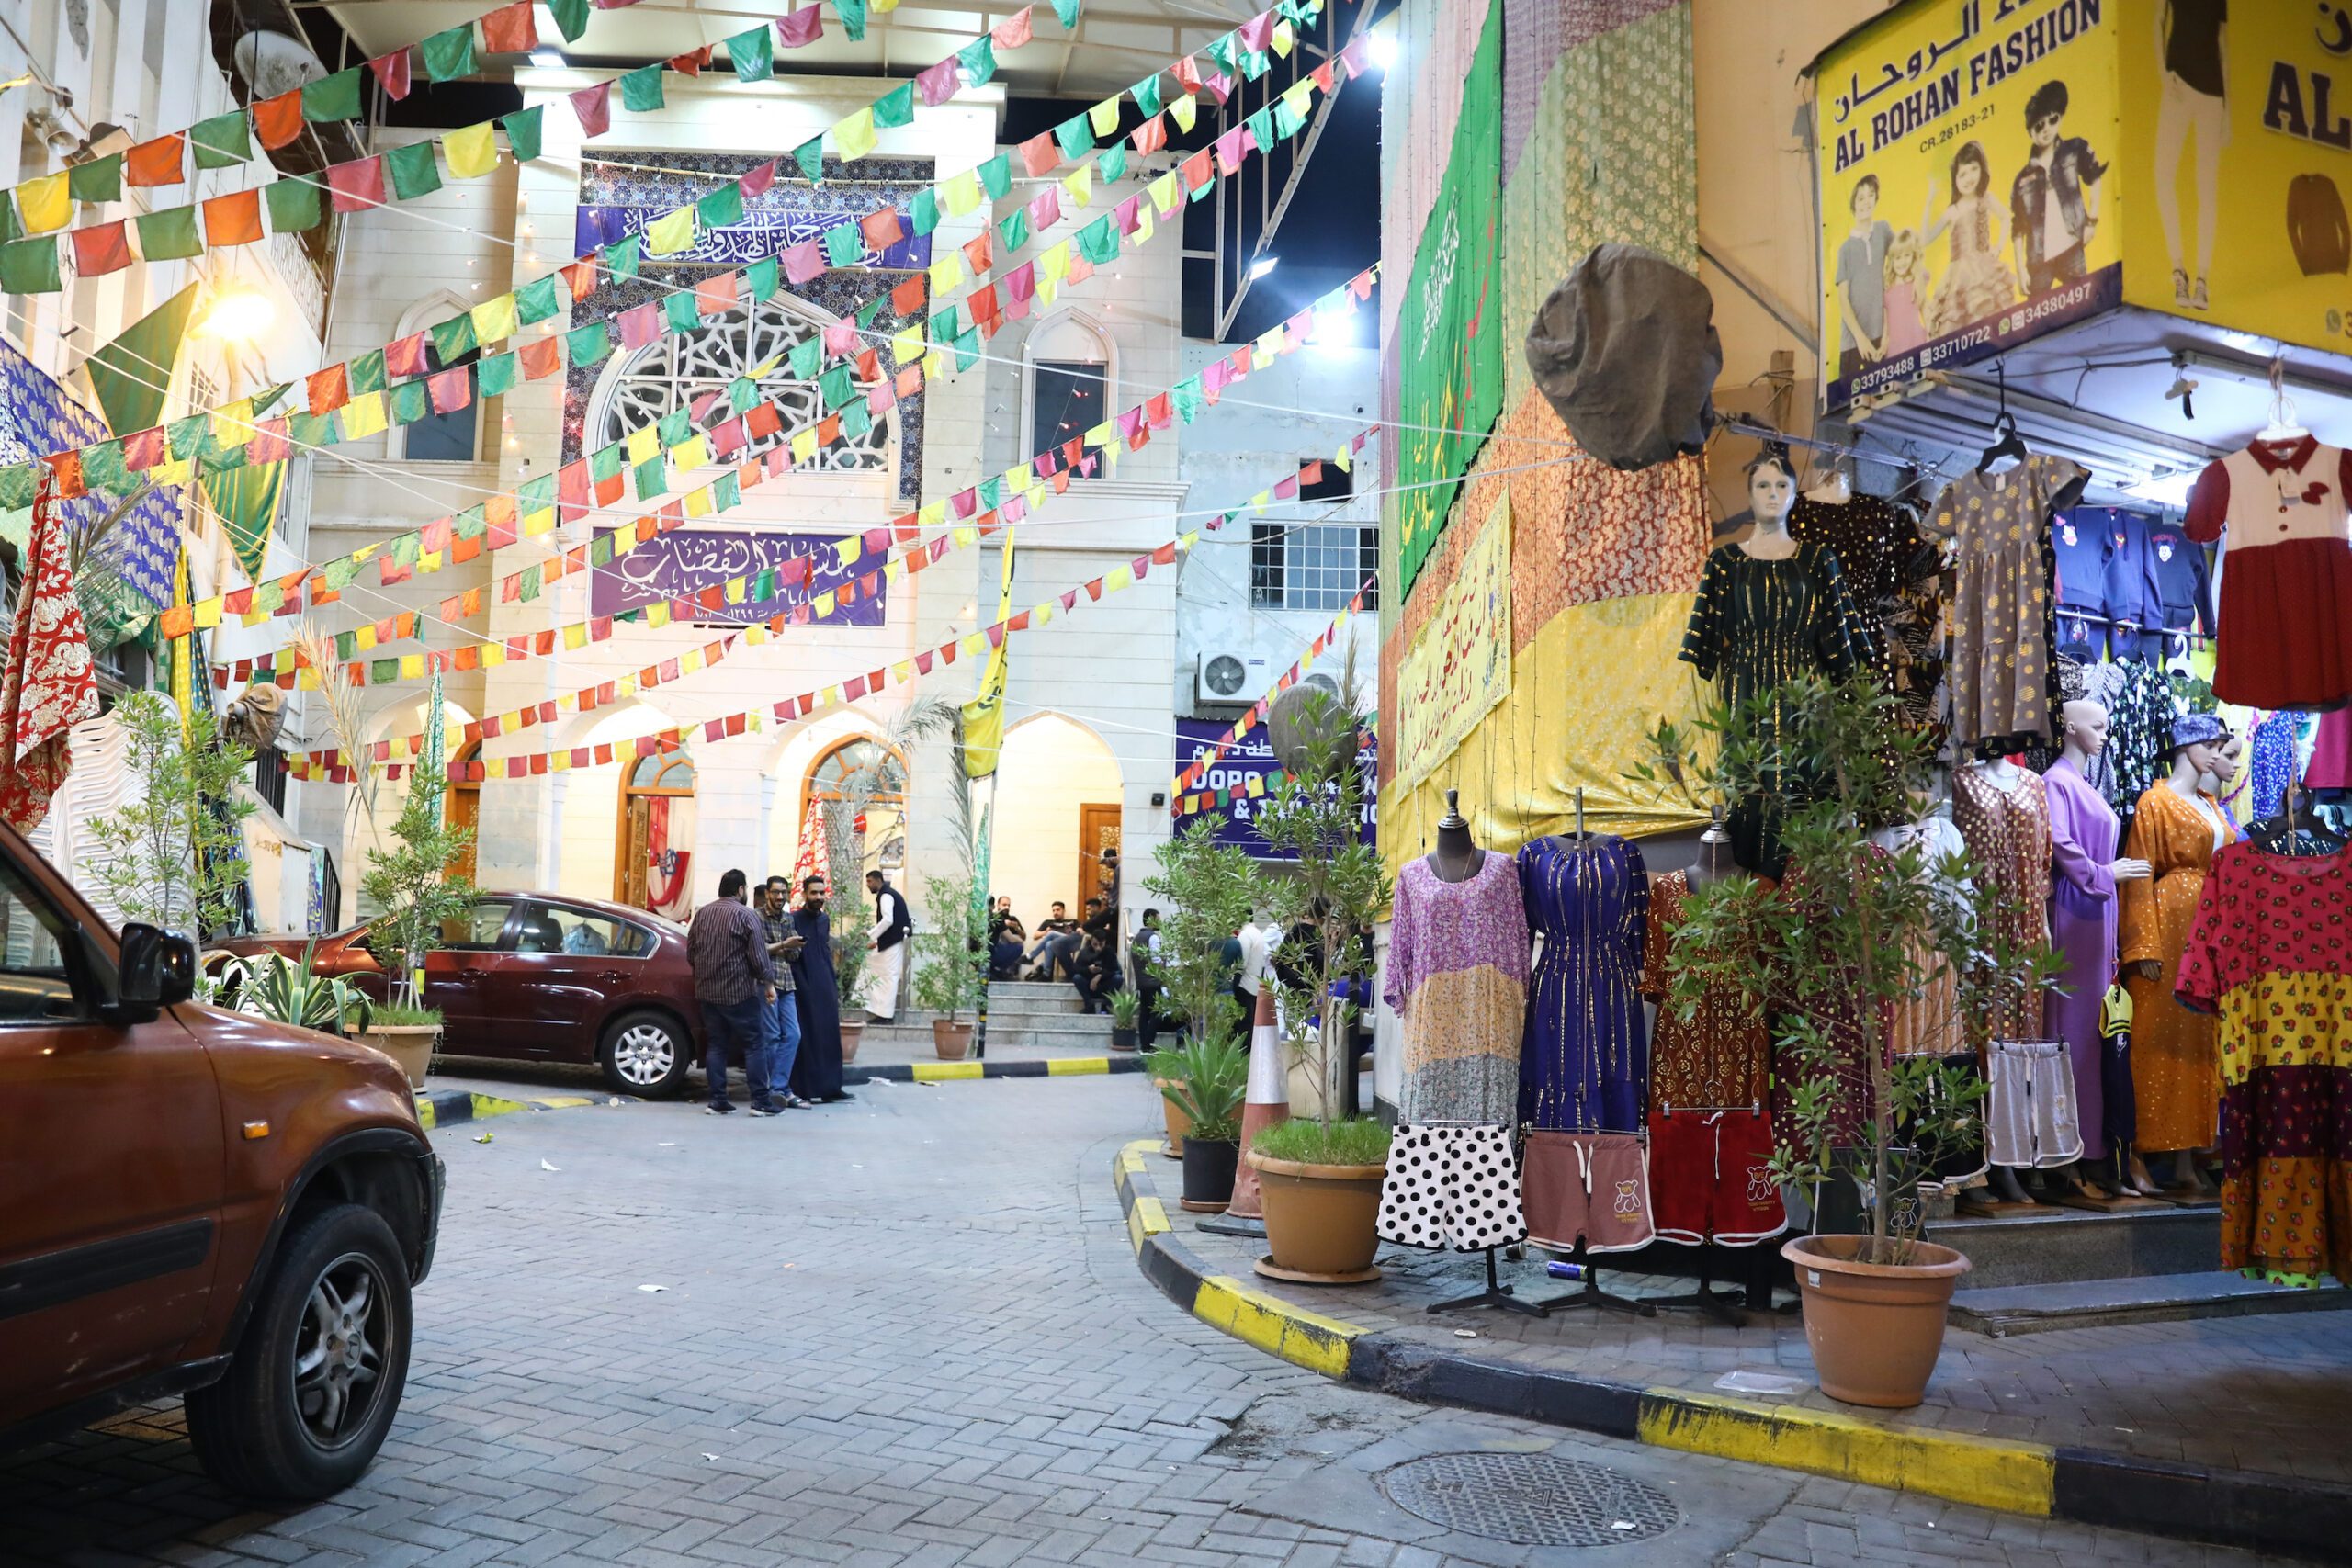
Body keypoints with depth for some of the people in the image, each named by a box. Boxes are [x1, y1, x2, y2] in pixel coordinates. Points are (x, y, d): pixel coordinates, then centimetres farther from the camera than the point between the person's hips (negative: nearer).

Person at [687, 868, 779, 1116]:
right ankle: (760, 1101, -2)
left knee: (715, 1045, 10)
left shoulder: (702, 913, 8)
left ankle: (718, 1100, 9)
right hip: (739, 992, -6)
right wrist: (768, 983, -1)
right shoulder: (745, 915, -9)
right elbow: (758, 956, -12)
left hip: (707, 991, 6)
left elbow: (690, 953, 14)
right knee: (754, 1045, 0)